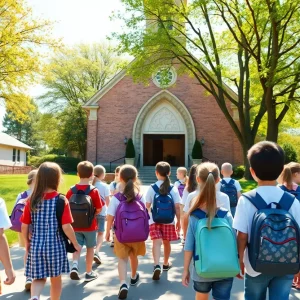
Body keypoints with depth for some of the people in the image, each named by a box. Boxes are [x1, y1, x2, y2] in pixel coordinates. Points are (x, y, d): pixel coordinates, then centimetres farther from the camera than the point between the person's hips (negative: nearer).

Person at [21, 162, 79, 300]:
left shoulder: (32, 200, -4)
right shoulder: (61, 200, -14)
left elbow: (24, 226, 0)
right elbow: (66, 227, -16)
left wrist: (27, 242, 17)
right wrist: (75, 244, -2)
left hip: (36, 246, 3)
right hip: (55, 245, -2)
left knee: (39, 278, 17)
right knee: (56, 279, 17)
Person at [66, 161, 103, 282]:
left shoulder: (71, 190, -6)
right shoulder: (94, 191, -14)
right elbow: (99, 209, -11)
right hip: (90, 225, -2)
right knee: (90, 248, 13)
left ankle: (74, 266, -8)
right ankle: (89, 273, 23)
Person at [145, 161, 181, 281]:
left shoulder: (152, 188, -6)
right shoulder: (173, 189, -5)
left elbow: (147, 206, -1)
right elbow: (177, 207, -6)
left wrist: (147, 217, 20)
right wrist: (179, 221, 5)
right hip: (169, 221, 2)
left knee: (157, 242, -6)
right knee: (166, 242, 17)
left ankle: (157, 265, -26)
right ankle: (166, 264, 36)